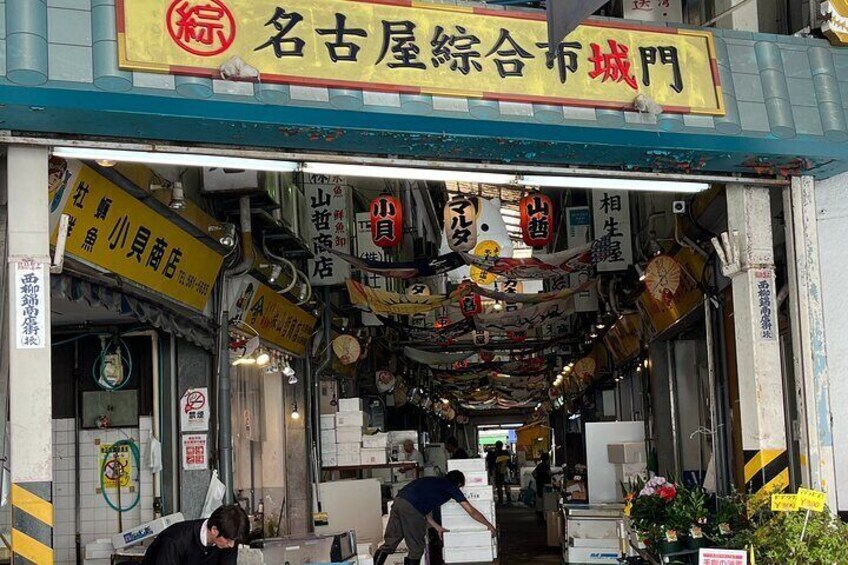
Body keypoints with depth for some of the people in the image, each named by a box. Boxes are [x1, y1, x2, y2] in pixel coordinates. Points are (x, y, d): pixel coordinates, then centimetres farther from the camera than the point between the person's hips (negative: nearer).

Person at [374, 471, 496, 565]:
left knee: (389, 544, 11)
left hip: (398, 501, 7)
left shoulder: (435, 482, 32)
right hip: (411, 509, -7)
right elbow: (471, 511, 16)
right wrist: (489, 526, 27)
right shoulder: (451, 487, 13)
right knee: (416, 549, 8)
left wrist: (438, 528, 44)